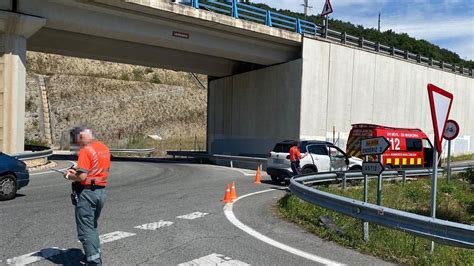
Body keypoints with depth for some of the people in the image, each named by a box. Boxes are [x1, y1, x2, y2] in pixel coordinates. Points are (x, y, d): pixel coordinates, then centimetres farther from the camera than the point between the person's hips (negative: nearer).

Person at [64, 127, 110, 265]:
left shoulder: (86, 151, -16)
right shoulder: (105, 148, 10)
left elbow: (82, 177, -23)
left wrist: (69, 176, -2)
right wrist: (76, 171, 13)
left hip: (87, 193, -8)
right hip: (102, 191, 9)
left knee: (86, 230, 0)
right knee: (93, 226, 24)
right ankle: (95, 254, 33)